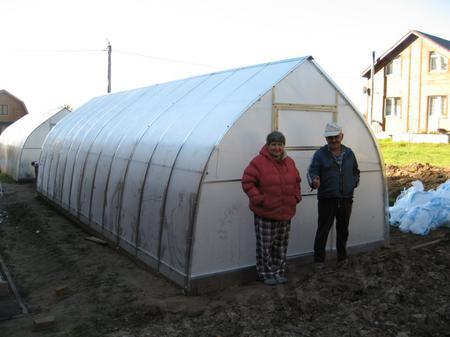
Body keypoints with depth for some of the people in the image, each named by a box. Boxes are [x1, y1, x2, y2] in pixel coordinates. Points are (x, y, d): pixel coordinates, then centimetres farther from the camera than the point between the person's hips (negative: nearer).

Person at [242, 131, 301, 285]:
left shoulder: (289, 162, 9)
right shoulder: (258, 162, -12)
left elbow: (296, 181, 22)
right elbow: (247, 182, -13)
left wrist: (296, 196, 9)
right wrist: (258, 199, -17)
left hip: (285, 212, 6)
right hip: (265, 213, -6)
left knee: (281, 244, 15)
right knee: (265, 245, 3)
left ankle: (279, 272, 29)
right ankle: (266, 274, 19)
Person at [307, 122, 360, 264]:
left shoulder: (349, 153, 10)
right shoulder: (320, 154, -4)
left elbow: (356, 171, 23)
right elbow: (312, 171, -12)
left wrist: (354, 183, 7)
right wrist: (314, 180, -33)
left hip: (346, 199, 4)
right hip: (326, 199, -4)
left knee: (343, 229, 15)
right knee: (323, 229, -2)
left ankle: (342, 257, 30)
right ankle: (319, 259, 8)